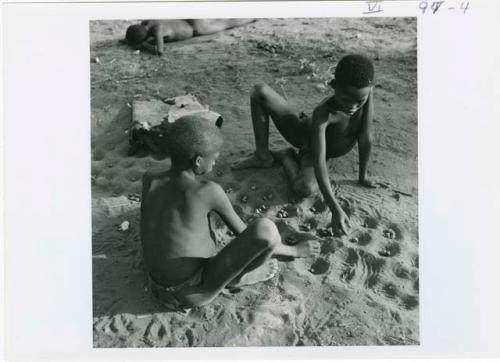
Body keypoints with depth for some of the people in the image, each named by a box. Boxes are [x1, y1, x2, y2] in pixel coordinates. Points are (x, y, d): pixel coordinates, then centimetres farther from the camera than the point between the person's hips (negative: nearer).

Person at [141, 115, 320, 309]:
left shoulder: (149, 180, -5)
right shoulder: (210, 191, -20)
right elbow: (246, 236, -7)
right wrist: (294, 251, 7)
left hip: (161, 290, 7)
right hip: (195, 294, -7)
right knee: (266, 228, -23)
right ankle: (237, 277, 6)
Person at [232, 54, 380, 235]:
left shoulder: (366, 93, -34)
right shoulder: (323, 113, -40)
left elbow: (366, 139, -24)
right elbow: (319, 163, -46)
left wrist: (362, 176, -16)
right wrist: (335, 209, -52)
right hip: (304, 135, -2)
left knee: (305, 189, -33)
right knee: (260, 92, -28)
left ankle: (285, 156, 3)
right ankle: (263, 156, -5)